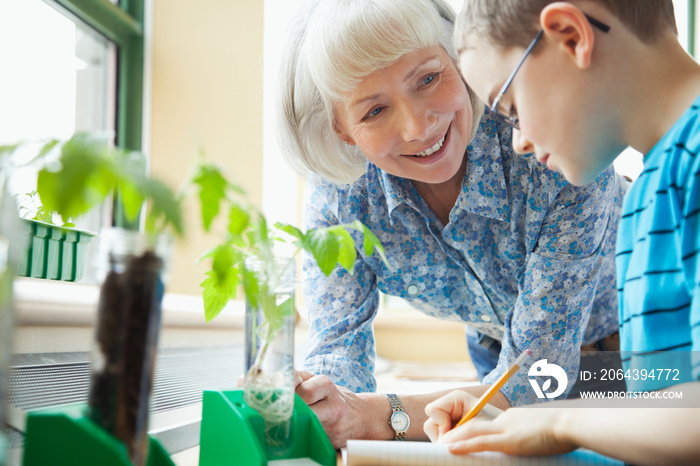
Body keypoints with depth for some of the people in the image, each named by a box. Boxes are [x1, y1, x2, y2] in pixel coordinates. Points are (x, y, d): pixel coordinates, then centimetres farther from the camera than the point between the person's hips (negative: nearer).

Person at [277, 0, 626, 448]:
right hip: (497, 356, 3)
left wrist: (380, 416, -45)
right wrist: (301, 406, -41)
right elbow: (339, 347, -18)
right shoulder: (338, 190, -21)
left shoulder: (557, 154, -34)